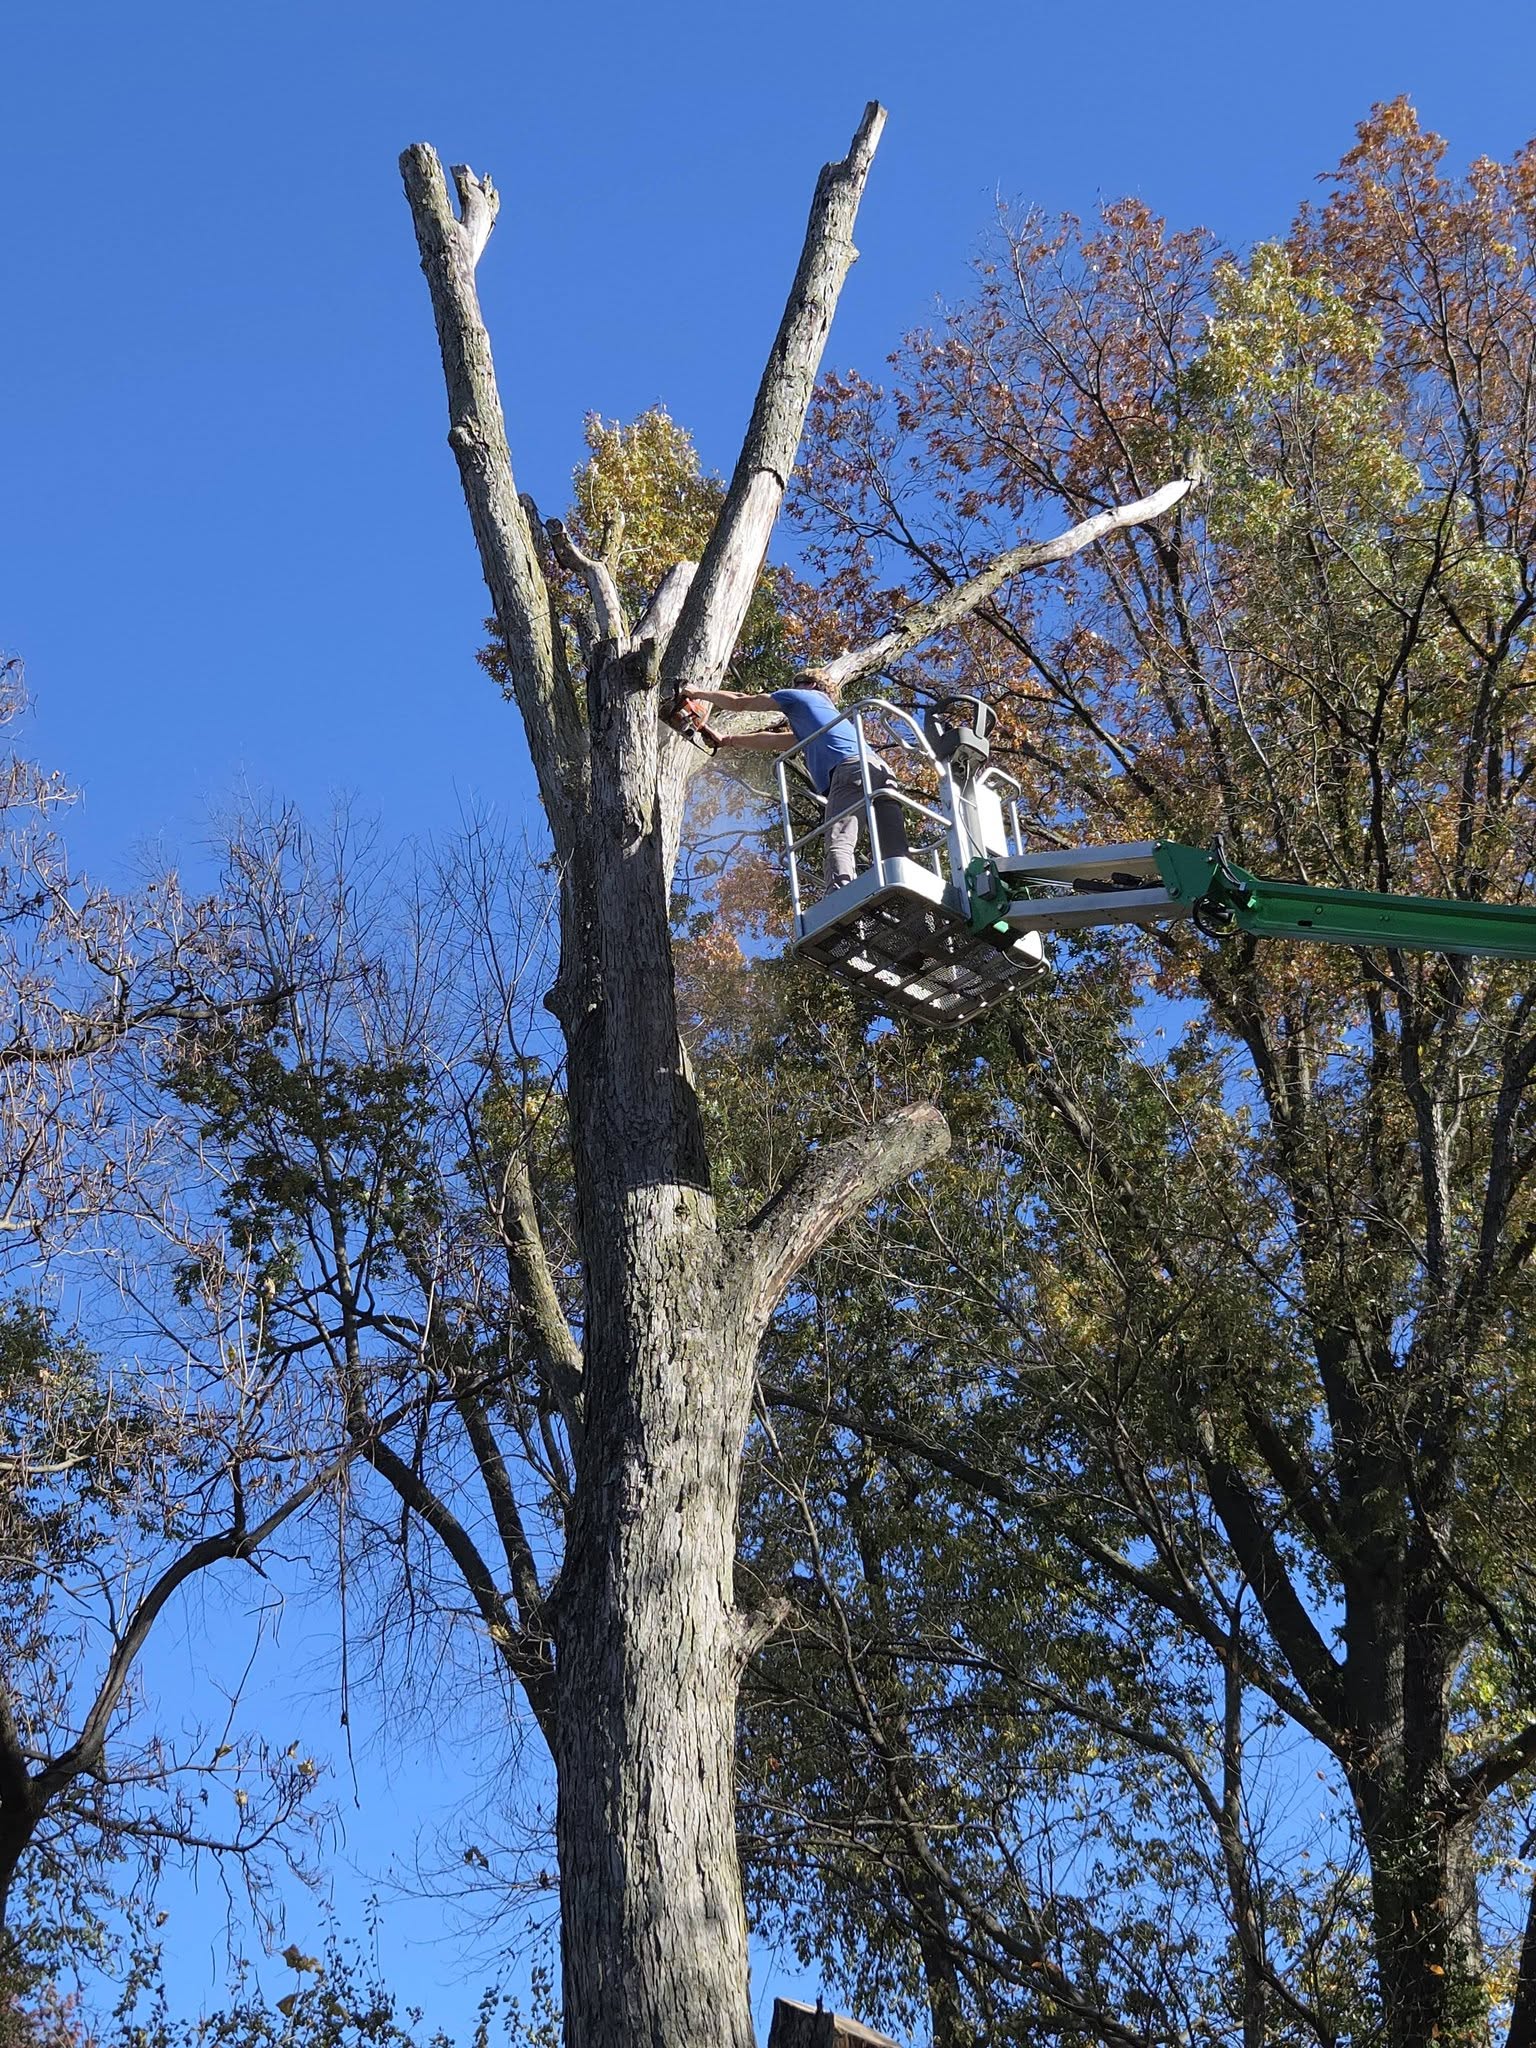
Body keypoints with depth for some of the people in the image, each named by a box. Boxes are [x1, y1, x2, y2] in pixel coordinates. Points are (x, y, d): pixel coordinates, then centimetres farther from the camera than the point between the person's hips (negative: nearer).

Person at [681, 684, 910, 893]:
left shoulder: (802, 696, 23)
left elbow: (738, 702, 29)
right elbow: (774, 742, 50)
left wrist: (699, 694, 44)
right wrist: (727, 740, 58)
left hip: (851, 766, -8)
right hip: (882, 772, 8)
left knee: (839, 843, -24)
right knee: (895, 857, -9)